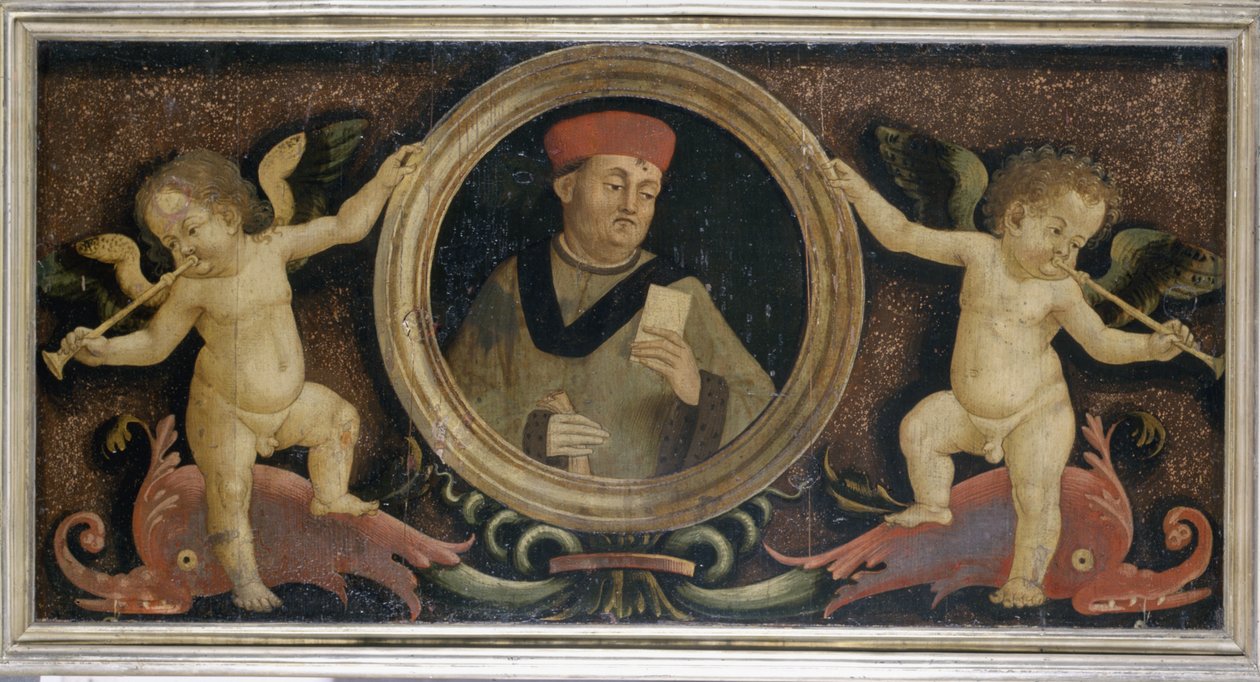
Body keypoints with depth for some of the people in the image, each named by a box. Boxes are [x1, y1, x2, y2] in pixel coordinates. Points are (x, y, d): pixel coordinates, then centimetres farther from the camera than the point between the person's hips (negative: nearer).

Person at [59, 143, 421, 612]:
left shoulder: (273, 247, -11)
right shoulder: (192, 289, -18)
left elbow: (344, 226, -3)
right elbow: (155, 343, -8)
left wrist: (382, 182, -8)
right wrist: (105, 349, -24)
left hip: (290, 400, 5)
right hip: (225, 412, -5)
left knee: (341, 418, 19)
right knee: (228, 489, -17)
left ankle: (329, 497, 41)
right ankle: (244, 577, -4)